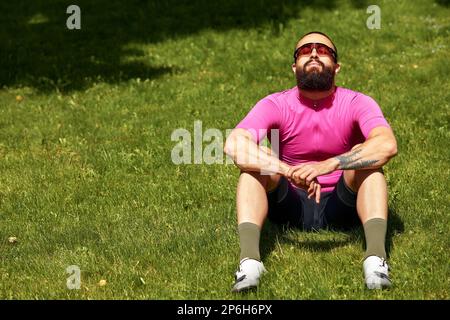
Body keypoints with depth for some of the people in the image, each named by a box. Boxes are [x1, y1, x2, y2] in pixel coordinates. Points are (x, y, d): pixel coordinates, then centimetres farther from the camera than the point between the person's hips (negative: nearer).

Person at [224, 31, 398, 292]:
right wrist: (290, 172, -39)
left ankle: (376, 256, -42)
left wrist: (328, 165, -42)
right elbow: (234, 145, -26)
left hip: (342, 209, -1)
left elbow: (387, 144, -30)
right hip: (291, 209, 1)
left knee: (364, 156, -26)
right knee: (254, 161, -23)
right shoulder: (276, 105, -8)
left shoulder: (356, 103, -9)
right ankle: (249, 259, -41)